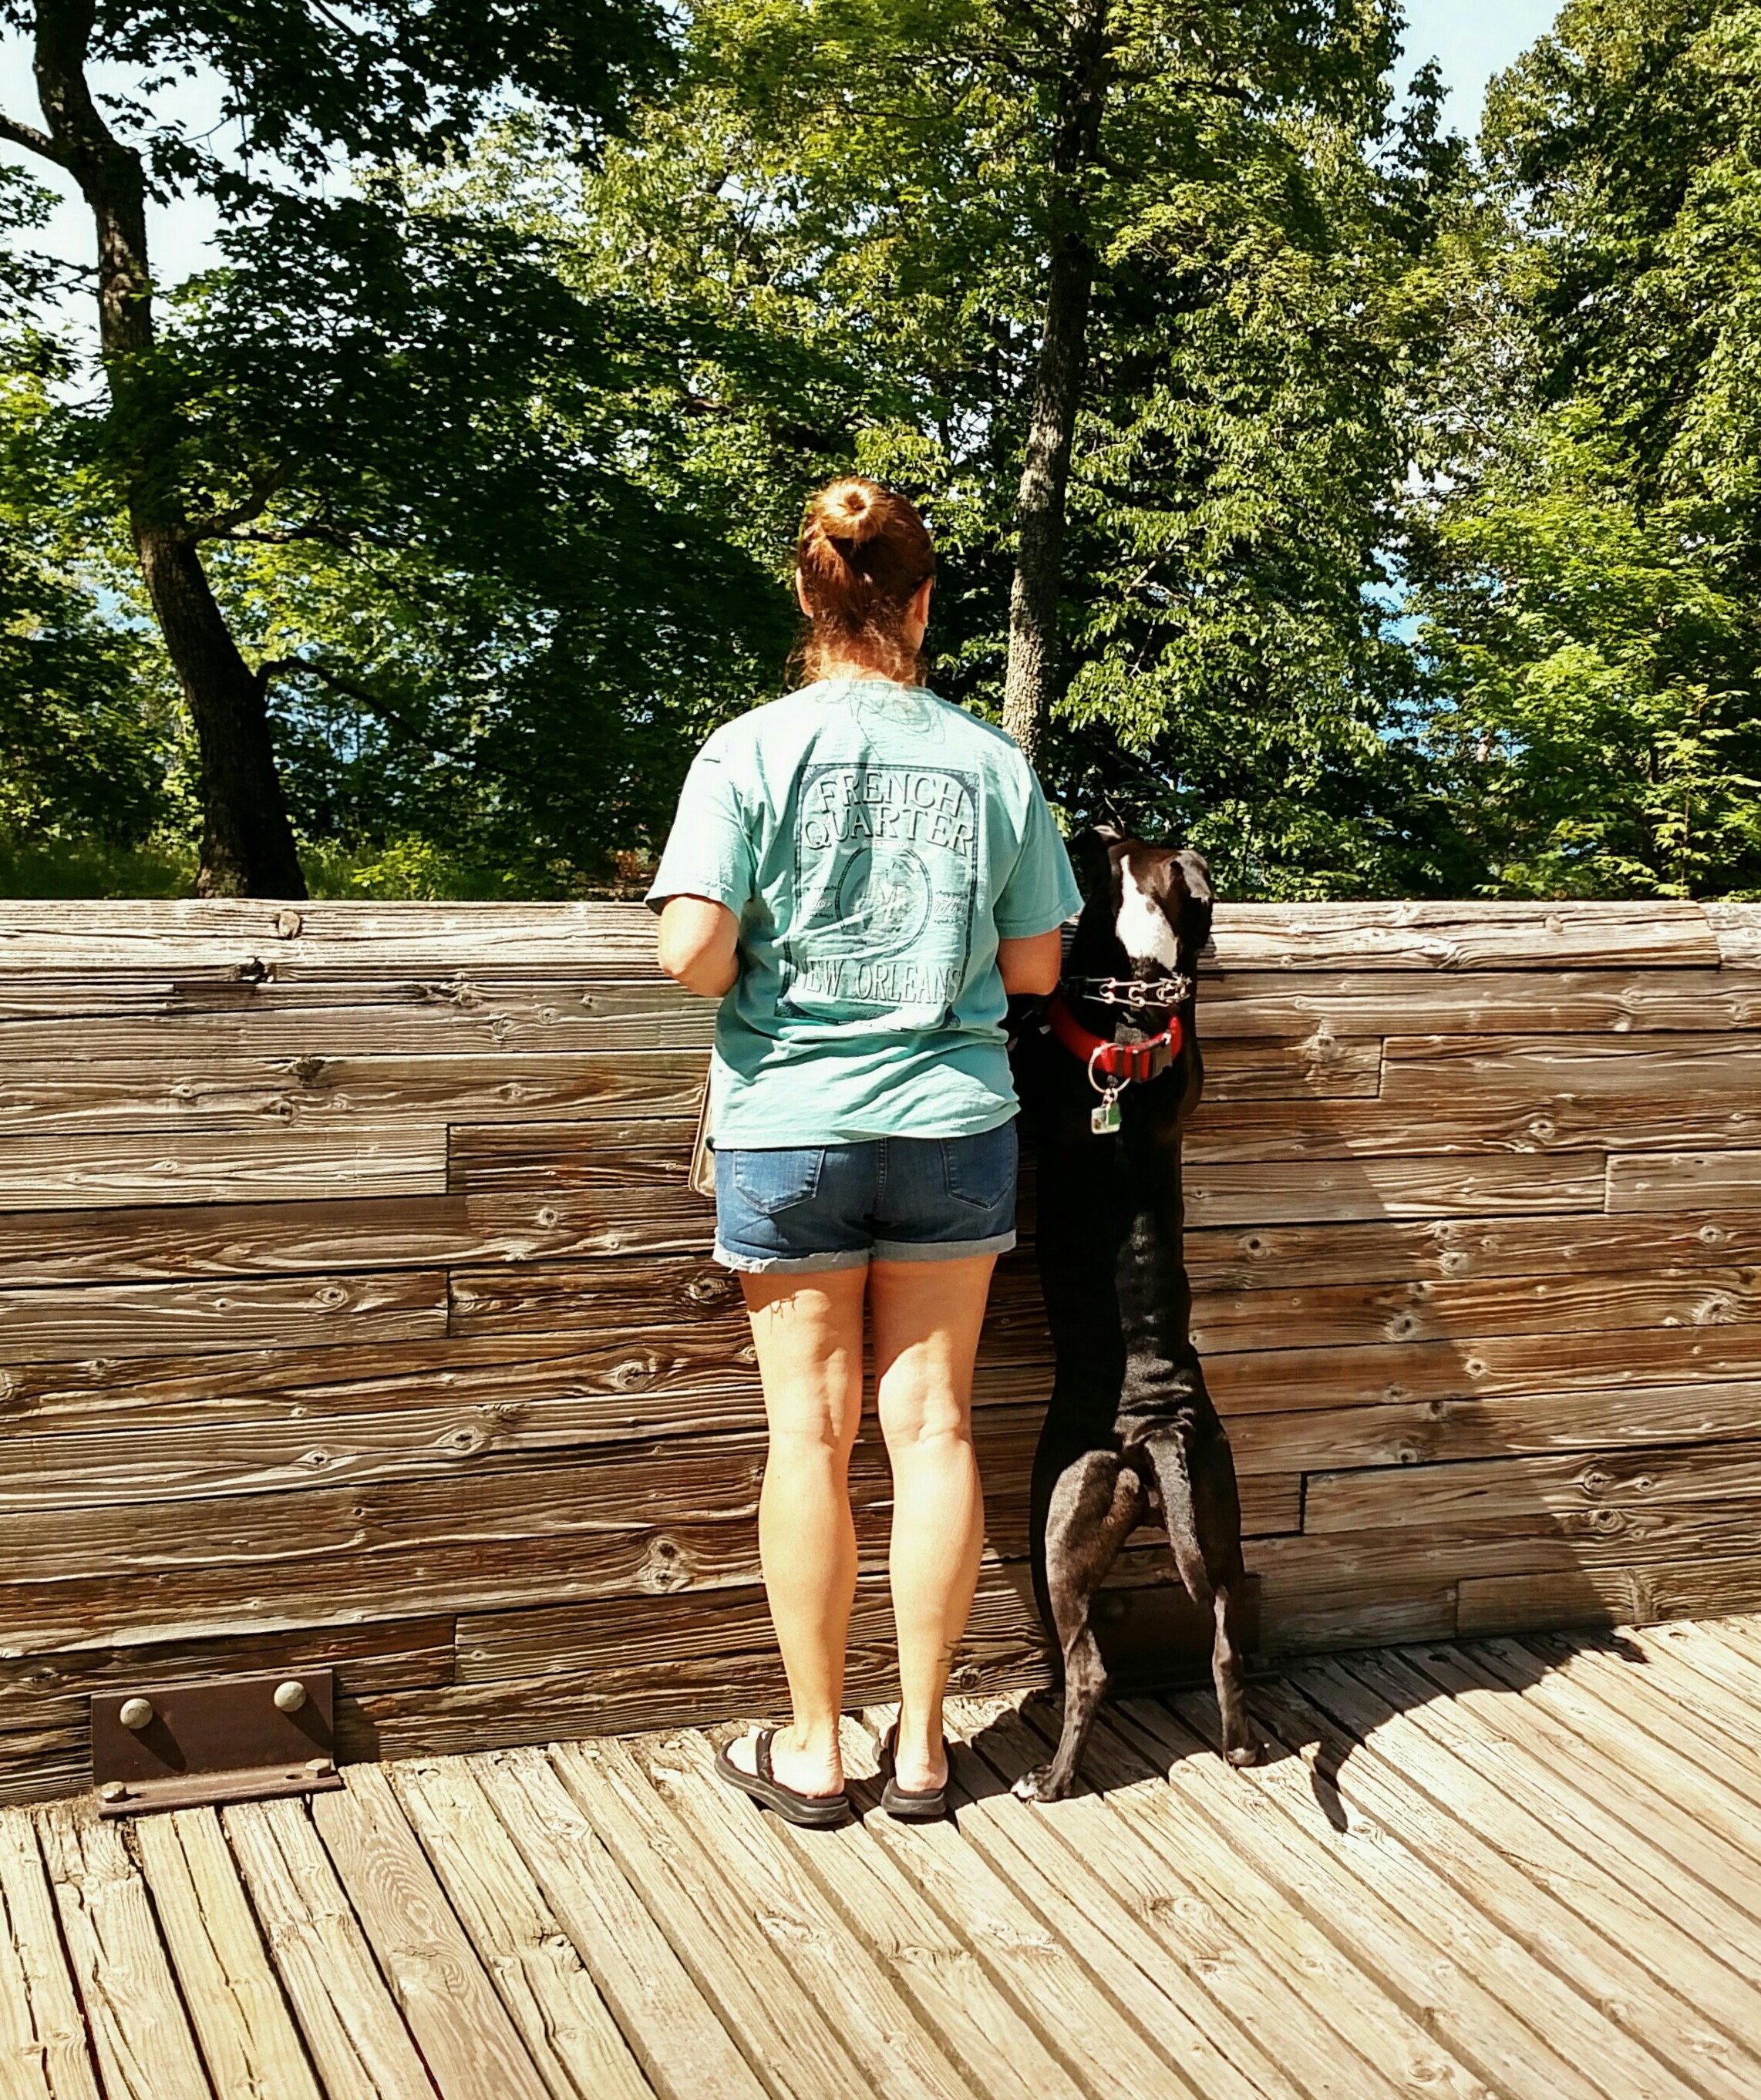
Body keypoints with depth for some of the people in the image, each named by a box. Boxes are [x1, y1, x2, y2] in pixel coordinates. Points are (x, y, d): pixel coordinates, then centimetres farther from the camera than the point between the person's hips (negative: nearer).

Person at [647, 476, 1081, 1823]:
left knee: (811, 1433, 7)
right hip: (953, 1120, 2)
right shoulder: (994, 762, -1)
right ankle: (921, 1741, 18)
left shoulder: (750, 751, -8)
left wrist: (757, 973, 5)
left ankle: (814, 1749, 18)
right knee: (933, 1423, 8)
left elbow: (692, 951, -17)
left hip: (792, 1125, -1)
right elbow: (1035, 969, 3)